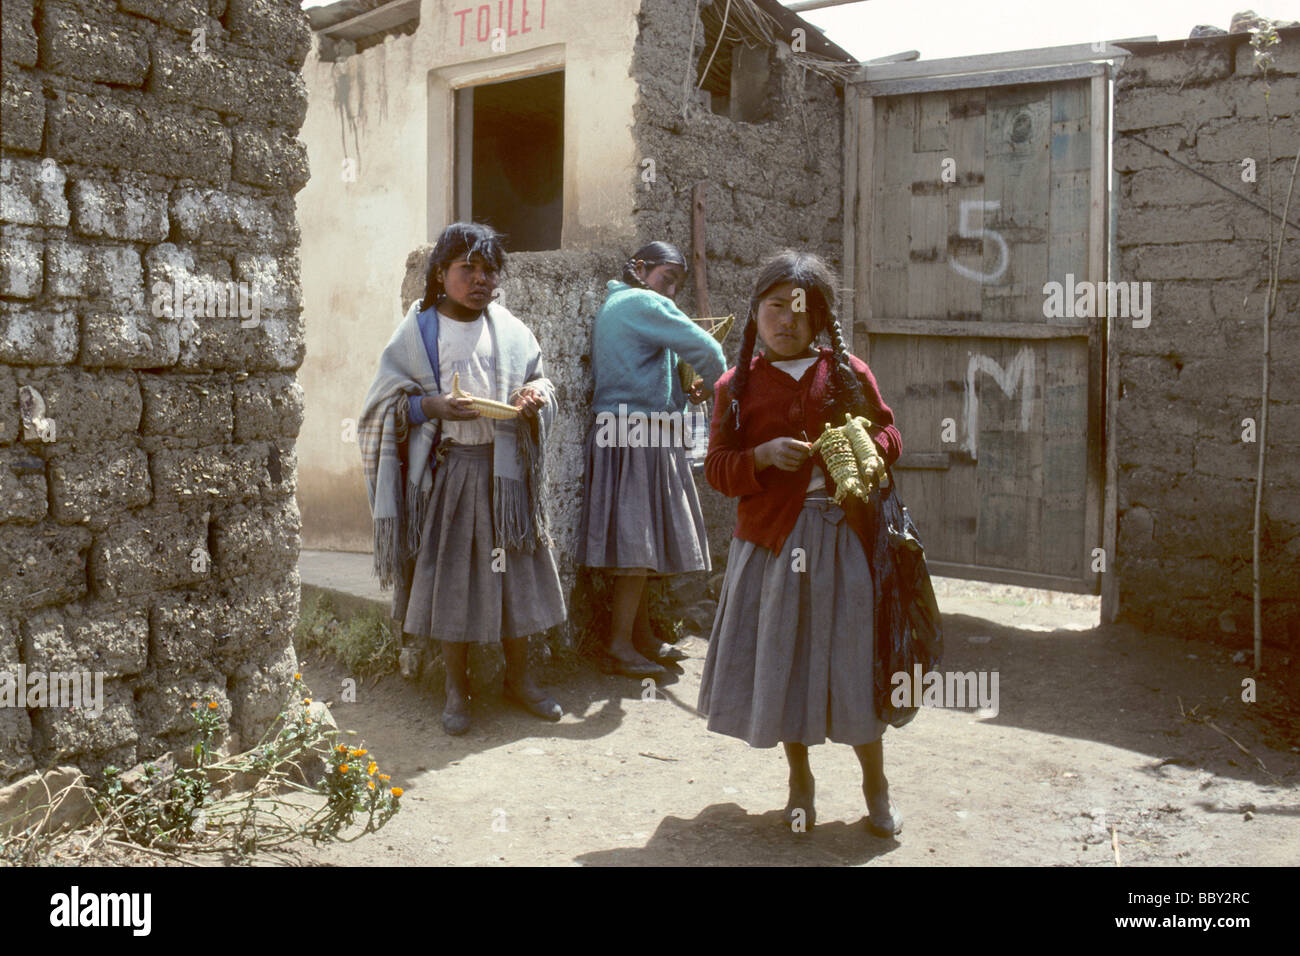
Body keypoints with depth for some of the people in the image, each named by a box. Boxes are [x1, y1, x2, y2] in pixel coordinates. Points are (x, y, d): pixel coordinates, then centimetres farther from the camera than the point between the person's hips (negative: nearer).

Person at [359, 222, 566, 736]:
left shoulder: (511, 330, 8)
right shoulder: (417, 331, 1)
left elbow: (540, 377, 17)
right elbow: (385, 403, 0)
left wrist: (536, 395, -8)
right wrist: (431, 407, -19)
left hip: (503, 467, 3)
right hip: (444, 468, -2)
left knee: (514, 570, 6)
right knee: (448, 575, 2)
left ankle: (519, 677, 23)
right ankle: (456, 688, 17)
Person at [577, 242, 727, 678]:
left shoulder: (610, 306, 22)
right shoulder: (644, 304, -9)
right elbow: (704, 348, -13)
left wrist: (680, 391, 10)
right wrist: (709, 384, 6)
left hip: (621, 435, 10)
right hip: (636, 437, -10)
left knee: (639, 539, 13)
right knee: (637, 539, -7)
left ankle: (642, 635, 20)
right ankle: (621, 645, -3)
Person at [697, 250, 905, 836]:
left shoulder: (847, 371, 6)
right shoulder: (737, 385, 7)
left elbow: (889, 435, 12)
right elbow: (717, 469, 2)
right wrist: (763, 455, -16)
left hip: (842, 534, 0)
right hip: (773, 537, 1)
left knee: (853, 656, 2)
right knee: (782, 658, 7)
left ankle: (875, 784, 23)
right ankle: (800, 783, 27)